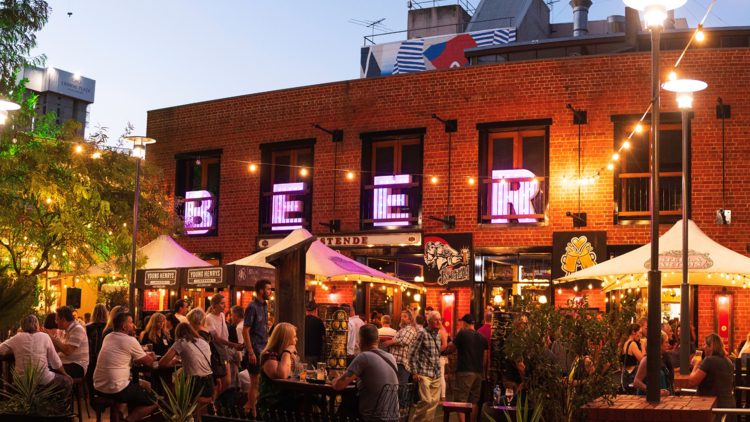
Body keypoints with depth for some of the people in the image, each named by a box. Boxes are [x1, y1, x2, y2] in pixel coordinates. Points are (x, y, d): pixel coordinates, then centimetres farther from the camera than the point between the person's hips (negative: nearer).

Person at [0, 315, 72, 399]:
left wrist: (16, 351, 11)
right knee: (68, 381, 19)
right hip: (43, 381, -3)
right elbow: (55, 361, 6)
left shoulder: (17, 338, 3)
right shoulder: (44, 337, 1)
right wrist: (65, 374, 19)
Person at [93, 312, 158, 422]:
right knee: (154, 401, 3)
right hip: (117, 390, -9)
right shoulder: (130, 341, -12)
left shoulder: (108, 338, 11)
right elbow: (147, 362, -1)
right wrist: (152, 356, 20)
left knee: (146, 385, 24)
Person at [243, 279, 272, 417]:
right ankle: (252, 412, 10)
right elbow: (245, 331, -15)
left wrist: (267, 346, 11)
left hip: (263, 349, 7)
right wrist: (251, 352, -18)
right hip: (255, 350, -7)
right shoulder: (252, 307, -13)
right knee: (255, 382, 0)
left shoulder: (264, 306, 11)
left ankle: (249, 405, 22)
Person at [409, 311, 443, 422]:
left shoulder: (438, 335, 11)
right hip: (424, 374, -7)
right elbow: (412, 354, -8)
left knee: (435, 400, 7)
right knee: (426, 400, -13)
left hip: (436, 375, 7)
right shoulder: (423, 334, -8)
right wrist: (414, 372, -12)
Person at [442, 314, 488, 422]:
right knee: (474, 402, 11)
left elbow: (450, 348, -3)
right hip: (479, 373, 6)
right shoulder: (482, 337, 12)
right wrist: (484, 373, 19)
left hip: (465, 372, -6)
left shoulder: (462, 334, -7)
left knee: (461, 401, -4)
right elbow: (485, 358, 13)